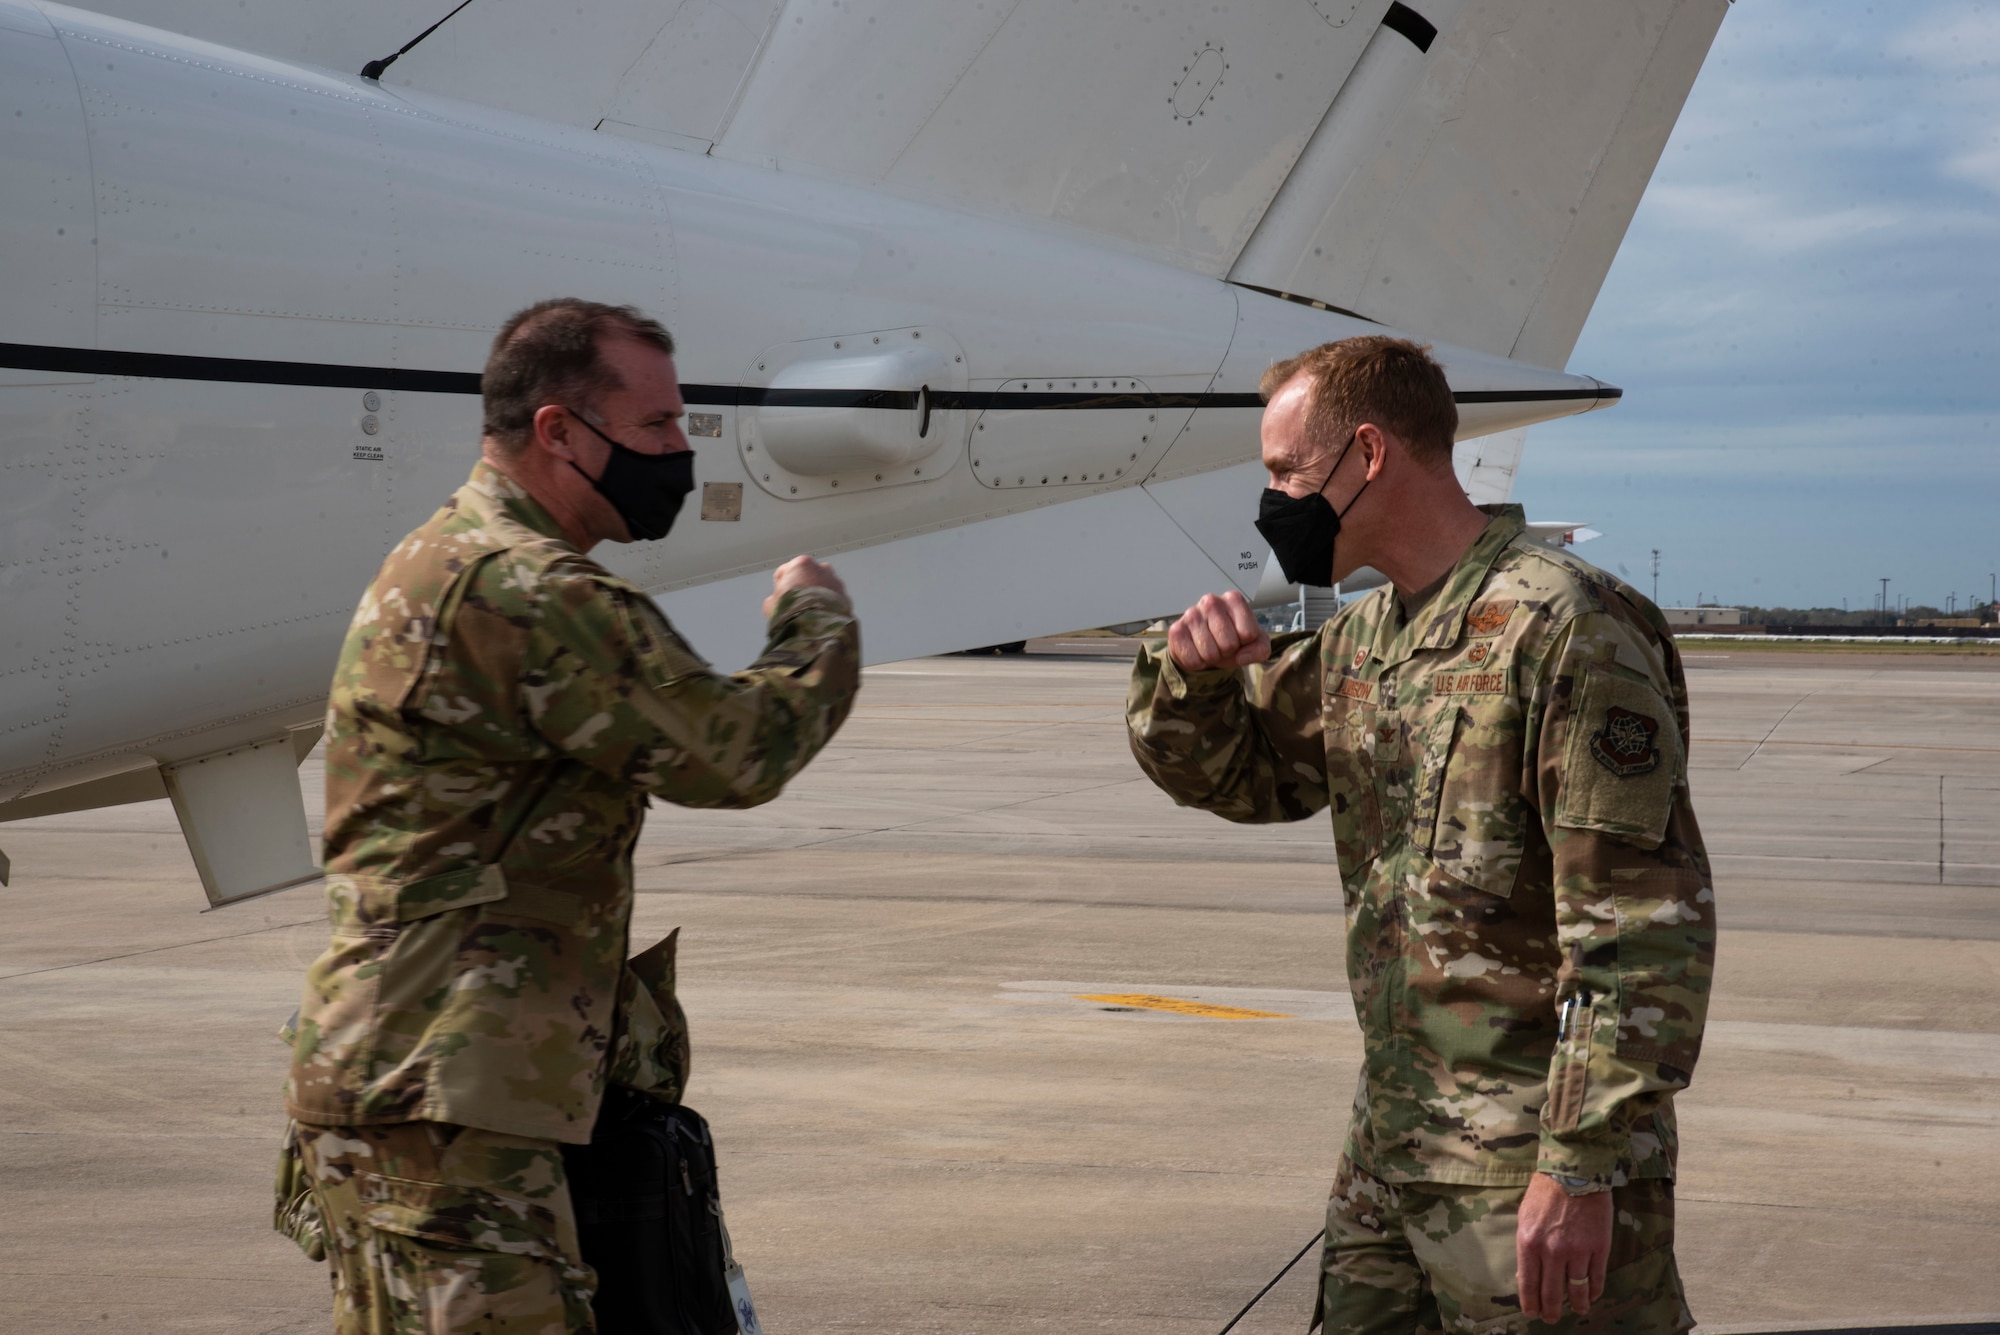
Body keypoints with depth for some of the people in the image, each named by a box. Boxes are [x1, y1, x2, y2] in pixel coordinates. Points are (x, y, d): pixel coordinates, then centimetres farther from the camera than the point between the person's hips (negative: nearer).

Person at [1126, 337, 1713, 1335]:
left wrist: (1581, 1168, -22)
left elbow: (1645, 927, -19)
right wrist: (1190, 671, -1)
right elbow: (1225, 771, 22)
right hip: (1388, 1146, 8)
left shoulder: (1564, 627, -15)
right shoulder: (1357, 643, 12)